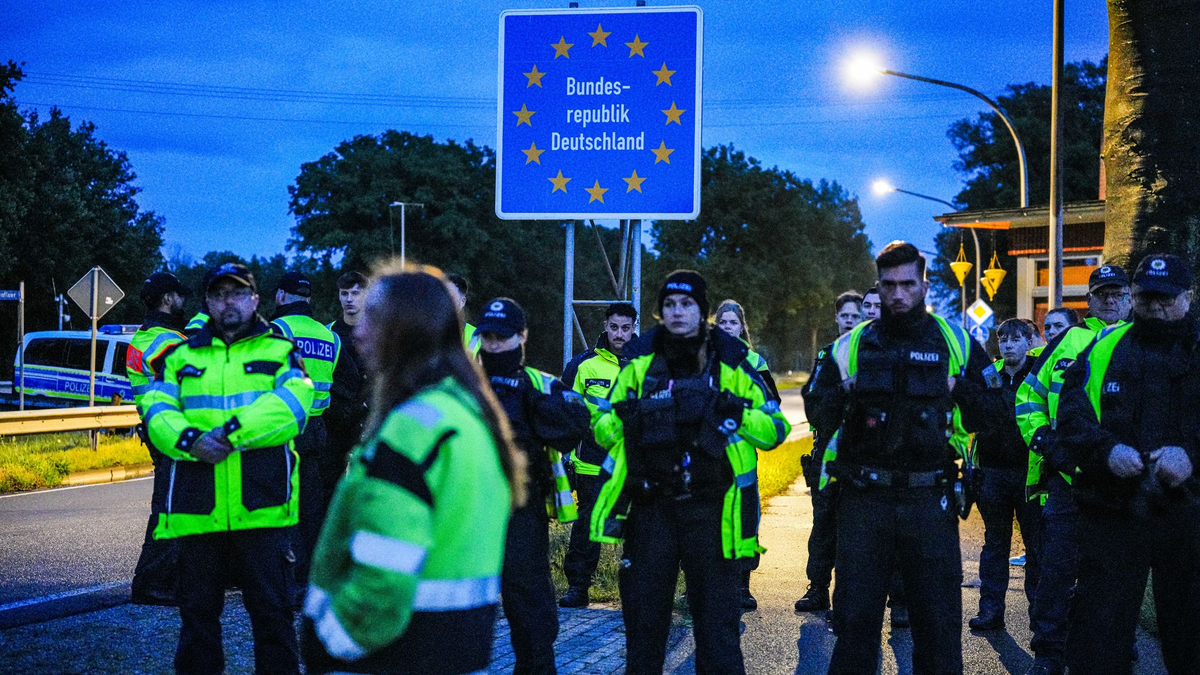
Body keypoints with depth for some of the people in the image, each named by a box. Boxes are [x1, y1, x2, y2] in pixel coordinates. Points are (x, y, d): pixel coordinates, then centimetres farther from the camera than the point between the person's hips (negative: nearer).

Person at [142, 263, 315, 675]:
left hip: (260, 507, -2)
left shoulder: (280, 353, 8)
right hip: (196, 510, 2)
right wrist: (189, 440, -18)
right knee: (197, 609, 11)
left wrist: (231, 431, -20)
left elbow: (291, 406, -10)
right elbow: (157, 412, 2)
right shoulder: (181, 357, 16)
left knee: (272, 609, 2)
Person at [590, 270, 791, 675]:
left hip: (712, 512, -2)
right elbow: (602, 430, 12)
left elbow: (774, 429, 1)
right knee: (643, 622, 10)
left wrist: (734, 413, -16)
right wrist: (621, 416, -10)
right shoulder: (641, 361, 8)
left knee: (717, 623, 2)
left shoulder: (734, 363, 2)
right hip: (650, 509, 2)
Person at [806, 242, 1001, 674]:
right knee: (855, 619, 5)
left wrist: (960, 391, -10)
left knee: (938, 620, 5)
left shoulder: (958, 345, 5)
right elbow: (819, 420, 7)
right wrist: (841, 396, -13)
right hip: (863, 499, 0)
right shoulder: (849, 347, 6)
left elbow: (991, 416, 7)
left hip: (930, 501, 0)